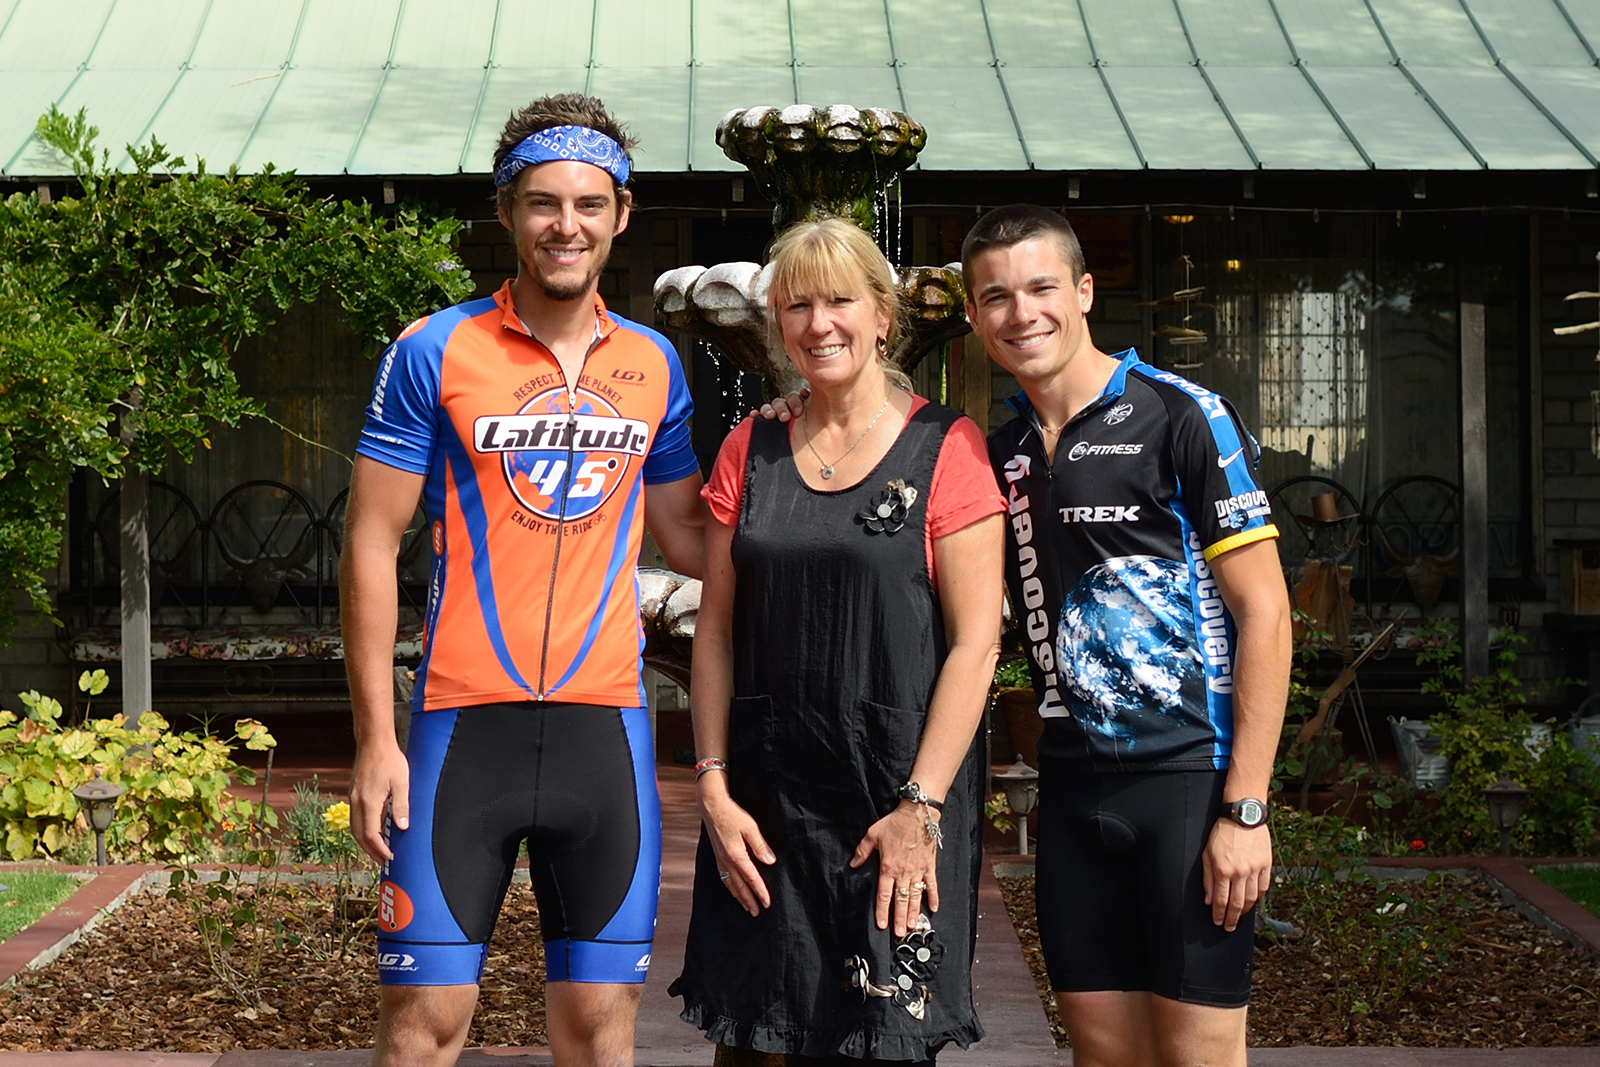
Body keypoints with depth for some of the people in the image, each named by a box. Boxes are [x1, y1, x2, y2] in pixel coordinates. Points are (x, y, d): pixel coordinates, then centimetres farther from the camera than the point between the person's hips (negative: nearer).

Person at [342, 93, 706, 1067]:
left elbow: (686, 535, 19)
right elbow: (373, 546, -2)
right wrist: (376, 737, -7)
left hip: (606, 722, 3)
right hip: (464, 722, -3)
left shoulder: (652, 363, 9)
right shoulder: (435, 353, -2)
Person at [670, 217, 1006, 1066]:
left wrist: (920, 806, -13)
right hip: (766, 796, 4)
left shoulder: (945, 449, -4)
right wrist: (713, 788, 0)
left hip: (900, 788, -3)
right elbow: (716, 633, 9)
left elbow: (975, 644, -8)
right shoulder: (749, 452, 9)